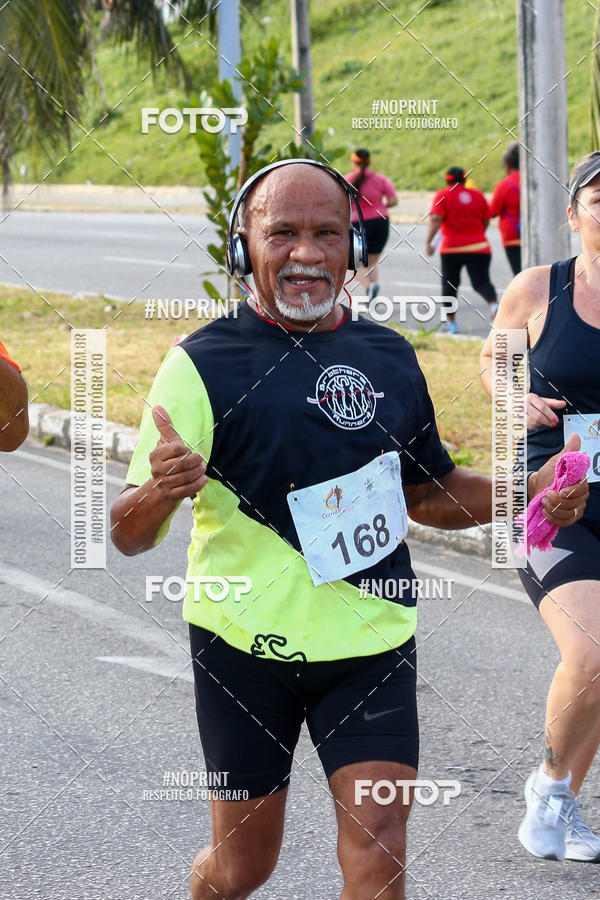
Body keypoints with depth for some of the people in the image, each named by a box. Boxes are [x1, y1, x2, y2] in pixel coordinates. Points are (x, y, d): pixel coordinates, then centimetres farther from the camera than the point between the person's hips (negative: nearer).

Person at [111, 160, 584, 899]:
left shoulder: (390, 358, 7)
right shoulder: (203, 364, -9)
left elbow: (426, 494, 22)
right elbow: (129, 535, -13)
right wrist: (160, 491, -36)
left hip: (371, 643, 3)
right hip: (246, 646, -3)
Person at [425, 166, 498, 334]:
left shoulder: (443, 195, -1)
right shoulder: (478, 195, 10)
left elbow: (435, 220, -13)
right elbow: (486, 221, 16)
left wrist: (428, 242, -15)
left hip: (452, 247, -2)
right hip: (478, 247, 2)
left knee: (449, 284, 14)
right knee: (481, 281, -4)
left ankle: (450, 322, 17)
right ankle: (494, 304, -34)